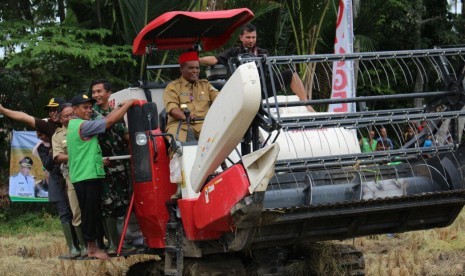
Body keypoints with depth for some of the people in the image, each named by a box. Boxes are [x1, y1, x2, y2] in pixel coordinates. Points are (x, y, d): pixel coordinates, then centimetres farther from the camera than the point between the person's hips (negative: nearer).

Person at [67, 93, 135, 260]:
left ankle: (91, 246, 20)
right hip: (88, 177, -10)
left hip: (82, 177, 10)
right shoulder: (83, 125, -15)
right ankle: (92, 249, 1)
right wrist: (127, 105, -8)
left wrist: (119, 107, 14)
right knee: (91, 213, -4)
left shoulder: (73, 125, 17)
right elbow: (109, 121, -17)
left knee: (90, 214, 15)